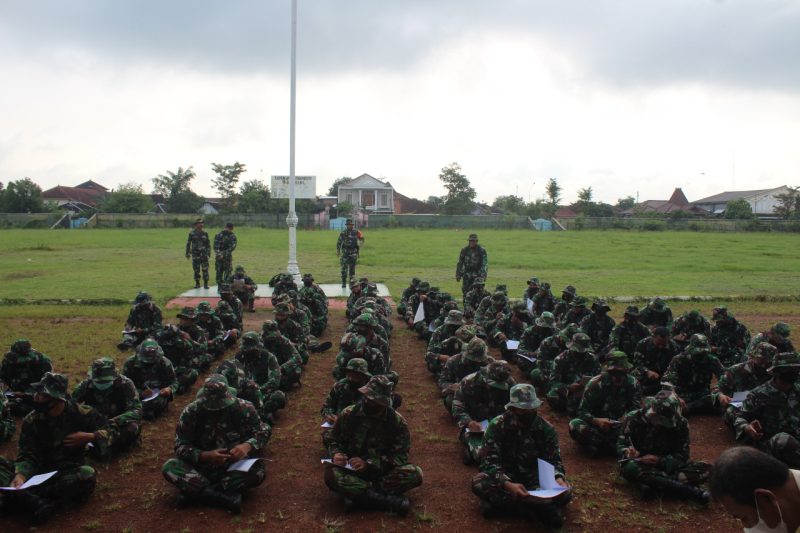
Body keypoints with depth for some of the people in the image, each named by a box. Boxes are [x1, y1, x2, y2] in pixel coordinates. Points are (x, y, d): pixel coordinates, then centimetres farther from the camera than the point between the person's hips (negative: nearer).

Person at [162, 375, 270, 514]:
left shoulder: (243, 408, -12)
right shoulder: (191, 412, -12)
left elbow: (263, 432, -2)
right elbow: (181, 447, -10)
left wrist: (247, 446, -24)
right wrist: (206, 456, -28)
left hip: (235, 466, 0)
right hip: (201, 466, 0)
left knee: (259, 470, -32)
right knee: (169, 467, -28)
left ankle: (196, 492, -27)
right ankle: (226, 498, -35)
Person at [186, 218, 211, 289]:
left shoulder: (205, 234, 6)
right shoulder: (192, 233, 1)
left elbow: (208, 244, 11)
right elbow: (188, 244, 6)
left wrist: (209, 253, 4)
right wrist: (187, 253, 3)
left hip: (203, 254, 1)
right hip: (195, 254, 0)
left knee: (205, 269, -6)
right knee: (196, 269, 4)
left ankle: (205, 284, 0)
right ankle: (197, 284, 15)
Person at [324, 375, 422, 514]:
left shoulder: (397, 422, -9)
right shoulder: (348, 415, -6)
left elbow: (400, 455, -9)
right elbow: (334, 442, 7)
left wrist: (369, 463, -21)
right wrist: (336, 454, -18)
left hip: (383, 471, 0)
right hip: (353, 471, 0)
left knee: (415, 473, -28)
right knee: (331, 474, -33)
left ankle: (358, 494, -25)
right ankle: (390, 500, -32)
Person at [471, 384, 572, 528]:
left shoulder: (546, 428, -7)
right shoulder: (497, 425, -16)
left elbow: (554, 460, -4)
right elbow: (489, 461, -23)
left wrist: (559, 478, -29)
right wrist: (507, 485, -42)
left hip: (535, 478, 2)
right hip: (505, 477, -2)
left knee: (565, 492, -26)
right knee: (479, 483, -35)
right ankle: (541, 509, -32)